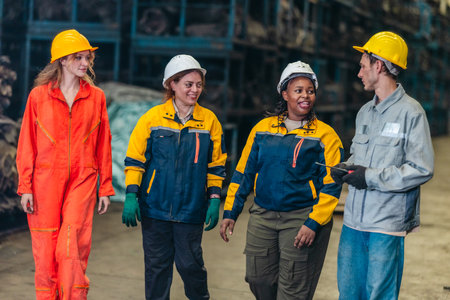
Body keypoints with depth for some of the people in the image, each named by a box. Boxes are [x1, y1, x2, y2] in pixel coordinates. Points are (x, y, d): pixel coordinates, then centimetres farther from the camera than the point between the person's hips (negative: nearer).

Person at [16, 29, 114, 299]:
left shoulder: (96, 97, 7)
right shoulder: (38, 95, 4)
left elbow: (103, 145, 10)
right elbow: (27, 144, 5)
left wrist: (105, 188, 8)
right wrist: (25, 187, 0)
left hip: (82, 180, 0)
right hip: (45, 180, 0)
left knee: (72, 246, -12)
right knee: (45, 249, 1)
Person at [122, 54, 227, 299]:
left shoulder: (209, 120, 2)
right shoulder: (153, 118, -1)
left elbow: (215, 165, 7)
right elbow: (134, 159, 1)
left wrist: (214, 200, 1)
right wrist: (131, 196, -6)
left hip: (191, 208, 0)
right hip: (155, 206, 0)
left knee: (190, 263, 4)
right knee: (157, 263, 8)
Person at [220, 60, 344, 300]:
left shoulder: (325, 135, -3)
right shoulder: (262, 128, 9)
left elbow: (331, 186, -7)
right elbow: (243, 173, 13)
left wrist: (313, 223, -16)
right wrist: (230, 212, 8)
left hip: (302, 217, -4)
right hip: (262, 216, 4)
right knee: (258, 279, 7)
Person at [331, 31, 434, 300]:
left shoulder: (410, 111, -9)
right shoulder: (365, 112, 14)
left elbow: (422, 169, -15)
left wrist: (371, 177, -16)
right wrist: (346, 168, 3)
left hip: (387, 225, -7)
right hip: (354, 221, 7)